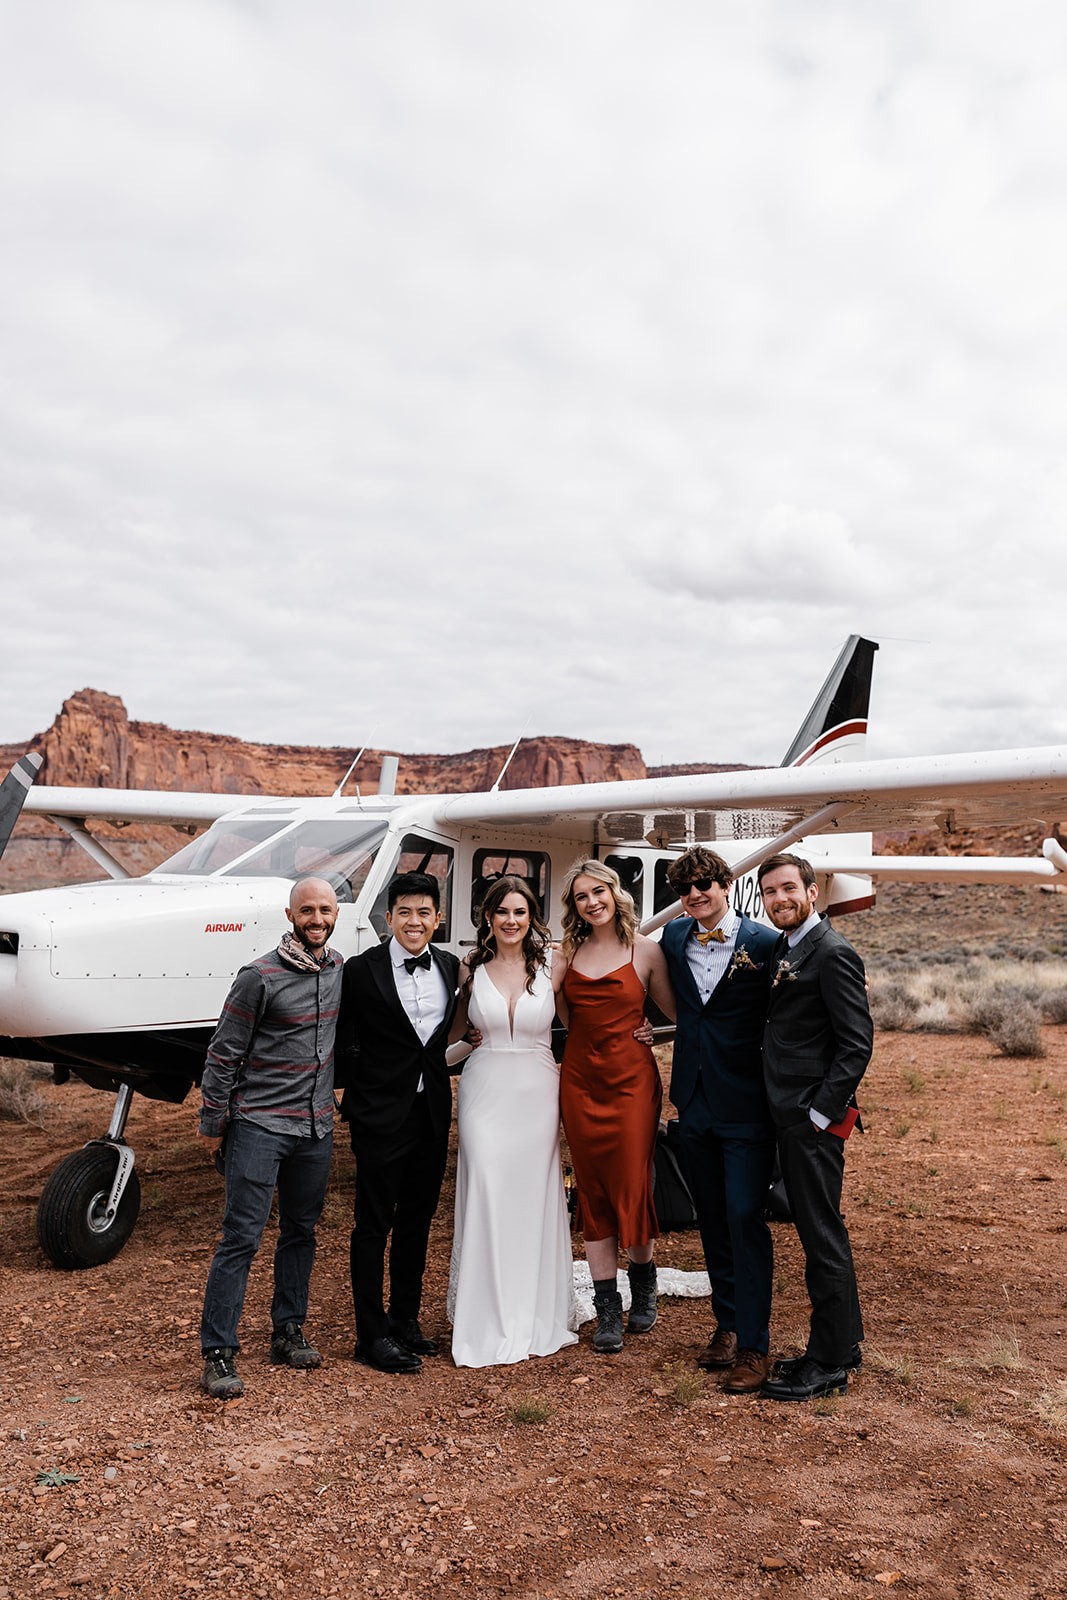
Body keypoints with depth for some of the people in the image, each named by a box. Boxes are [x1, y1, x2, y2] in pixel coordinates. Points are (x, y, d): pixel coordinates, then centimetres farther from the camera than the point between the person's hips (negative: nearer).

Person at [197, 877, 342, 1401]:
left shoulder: (340, 970, 5)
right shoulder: (261, 977, -12)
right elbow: (223, 1055, -7)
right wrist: (212, 1123, -5)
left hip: (316, 1126, 6)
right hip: (259, 1125, -6)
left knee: (301, 1231, 14)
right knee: (241, 1237, -5)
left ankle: (288, 1332, 28)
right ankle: (218, 1354, 3)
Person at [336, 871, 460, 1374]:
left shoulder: (449, 967, 4)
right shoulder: (361, 970, -11)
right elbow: (341, 1041, -6)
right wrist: (364, 1085, -6)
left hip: (433, 1112, 5)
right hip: (382, 1113, -5)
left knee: (418, 1220, 15)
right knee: (374, 1224, 3)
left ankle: (405, 1319, 30)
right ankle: (372, 1335, 14)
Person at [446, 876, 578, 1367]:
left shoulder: (549, 967, -1)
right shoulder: (472, 970, 2)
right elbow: (452, 1030, 14)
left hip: (537, 1093, 0)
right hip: (485, 1091, 0)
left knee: (535, 1201, 7)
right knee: (486, 1199, -1)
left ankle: (536, 1316, 24)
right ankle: (488, 1322, 12)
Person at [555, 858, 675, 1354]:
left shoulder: (645, 950, -1)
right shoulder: (570, 953, 8)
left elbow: (677, 1011, 5)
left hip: (631, 1077, -3)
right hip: (579, 1080, 3)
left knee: (632, 1185, -1)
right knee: (592, 1192, 6)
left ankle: (642, 1277, 29)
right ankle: (607, 1311, 16)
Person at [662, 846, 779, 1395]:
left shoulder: (765, 944, -10)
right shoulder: (673, 937, 5)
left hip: (745, 1104, -5)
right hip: (695, 1101, 6)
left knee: (745, 1217, -5)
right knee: (712, 1220, 15)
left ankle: (754, 1346, 6)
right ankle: (727, 1325, 29)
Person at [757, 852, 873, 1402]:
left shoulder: (832, 954, -14)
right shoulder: (786, 950, 14)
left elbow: (857, 1043, -18)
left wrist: (820, 1112, -18)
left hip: (814, 1118, -9)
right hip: (792, 1115, 9)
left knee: (823, 1237, 0)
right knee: (818, 1233, 16)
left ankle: (829, 1365, 10)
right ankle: (842, 1344, 29)